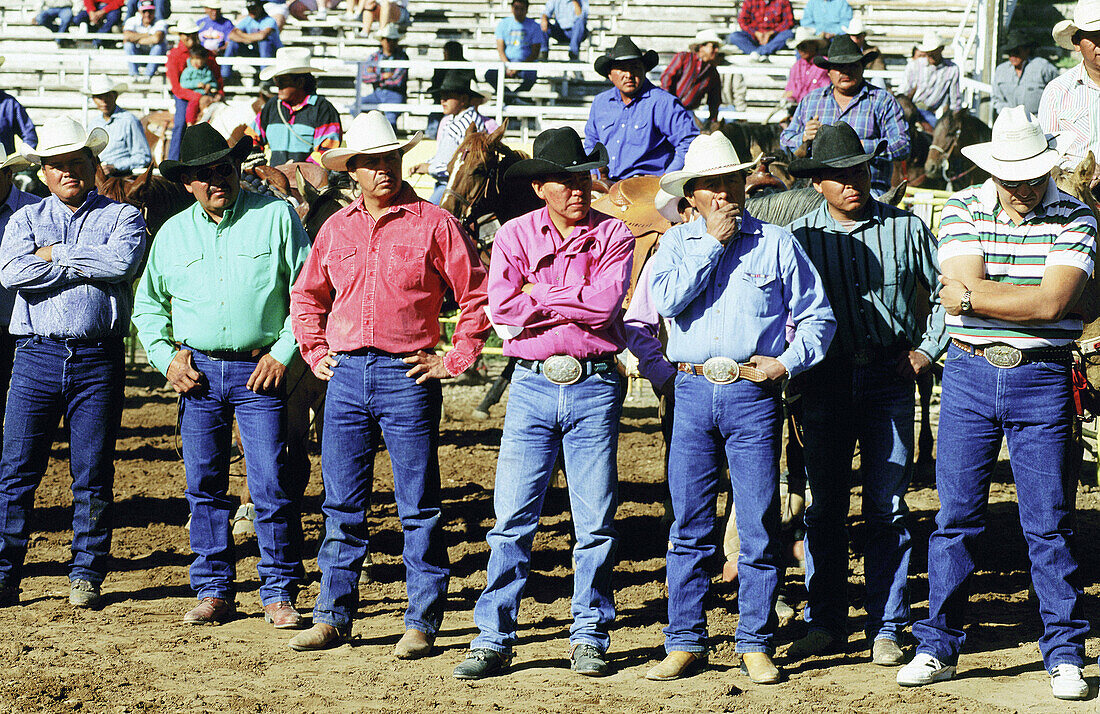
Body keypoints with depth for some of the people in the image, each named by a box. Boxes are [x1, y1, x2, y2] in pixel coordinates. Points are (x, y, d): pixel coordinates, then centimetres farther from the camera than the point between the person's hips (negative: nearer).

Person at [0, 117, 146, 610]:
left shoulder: (122, 216, 8)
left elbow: (124, 261, -15)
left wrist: (56, 254, -7)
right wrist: (89, 267, -8)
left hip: (98, 360, -1)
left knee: (92, 473, 3)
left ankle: (86, 576, 12)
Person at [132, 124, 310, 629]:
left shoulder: (275, 217, -1)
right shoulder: (172, 234, 9)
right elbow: (148, 305, 19)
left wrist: (283, 352, -6)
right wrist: (167, 356, 5)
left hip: (259, 370, -3)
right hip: (198, 371, 3)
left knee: (271, 484, -7)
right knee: (203, 485, 6)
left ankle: (279, 592, 2)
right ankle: (213, 591, 16)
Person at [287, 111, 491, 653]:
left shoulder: (433, 224, -1)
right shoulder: (337, 228, 11)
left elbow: (477, 296, 0)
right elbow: (306, 295, 24)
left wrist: (455, 360, -3)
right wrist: (316, 354, 14)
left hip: (406, 375, -4)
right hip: (346, 375, 4)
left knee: (418, 507, 0)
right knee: (342, 505, 8)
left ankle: (422, 622, 7)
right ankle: (333, 617, 16)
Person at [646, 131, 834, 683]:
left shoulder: (775, 243, 6)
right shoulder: (677, 242, 9)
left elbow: (818, 316, 7)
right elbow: (666, 299, -10)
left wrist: (788, 362, -7)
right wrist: (712, 242, -8)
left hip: (754, 395, -1)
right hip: (692, 393, 1)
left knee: (759, 527, -1)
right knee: (689, 526, 5)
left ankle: (756, 644, 8)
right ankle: (686, 643, 12)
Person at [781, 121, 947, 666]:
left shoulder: (906, 228, 5)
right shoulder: (797, 236, 4)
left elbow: (947, 289, 14)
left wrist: (928, 349, 6)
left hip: (889, 380, -1)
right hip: (825, 380, 1)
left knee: (886, 507, -1)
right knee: (824, 505, 4)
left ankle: (887, 627, 5)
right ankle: (825, 623, 14)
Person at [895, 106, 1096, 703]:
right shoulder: (962, 210, 3)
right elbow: (961, 287, -12)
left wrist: (974, 296, -11)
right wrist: (1031, 297, -12)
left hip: (1043, 382, -1)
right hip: (969, 377, 1)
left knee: (1050, 525, 1)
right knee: (956, 517, 4)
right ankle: (938, 646, 13)